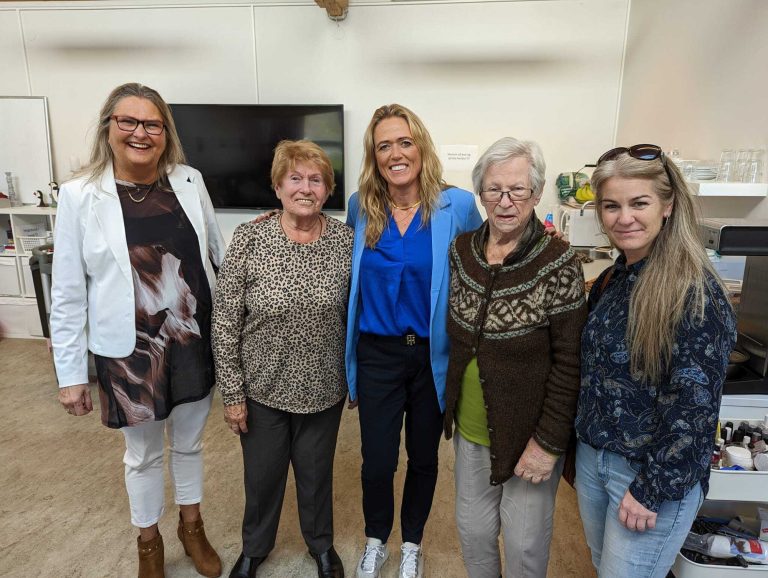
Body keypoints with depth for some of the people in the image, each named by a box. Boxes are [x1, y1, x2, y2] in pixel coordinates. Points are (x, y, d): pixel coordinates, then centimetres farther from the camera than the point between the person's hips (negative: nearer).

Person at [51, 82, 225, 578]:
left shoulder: (190, 181, -2)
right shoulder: (80, 196, -9)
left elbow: (219, 253, 9)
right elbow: (68, 294, -6)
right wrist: (72, 374, -4)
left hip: (194, 341, 2)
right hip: (130, 351, -2)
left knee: (190, 443, 21)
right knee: (143, 454, 19)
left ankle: (192, 526, 47)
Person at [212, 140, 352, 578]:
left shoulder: (347, 240, -9)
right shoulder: (248, 239, -14)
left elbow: (355, 315, 1)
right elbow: (225, 323, -9)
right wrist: (233, 393, -7)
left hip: (324, 389, 1)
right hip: (263, 389, 0)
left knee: (316, 473, 21)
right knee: (262, 475, 20)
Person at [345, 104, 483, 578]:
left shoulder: (457, 205, -11)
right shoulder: (360, 206, -3)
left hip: (433, 354, -1)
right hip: (377, 353, 1)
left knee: (424, 457, 18)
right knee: (377, 462, 10)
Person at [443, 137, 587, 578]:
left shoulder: (559, 264, -18)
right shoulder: (462, 250, -3)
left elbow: (569, 363, -16)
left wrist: (549, 442, -15)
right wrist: (454, 405, 10)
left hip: (528, 432, -4)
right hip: (470, 428, 5)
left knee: (525, 541, 16)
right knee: (472, 529, 22)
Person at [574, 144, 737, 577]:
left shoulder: (696, 293, -20)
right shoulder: (612, 280, 2)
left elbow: (694, 407, -21)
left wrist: (651, 490, -17)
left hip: (656, 474, -7)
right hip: (593, 456, 7)